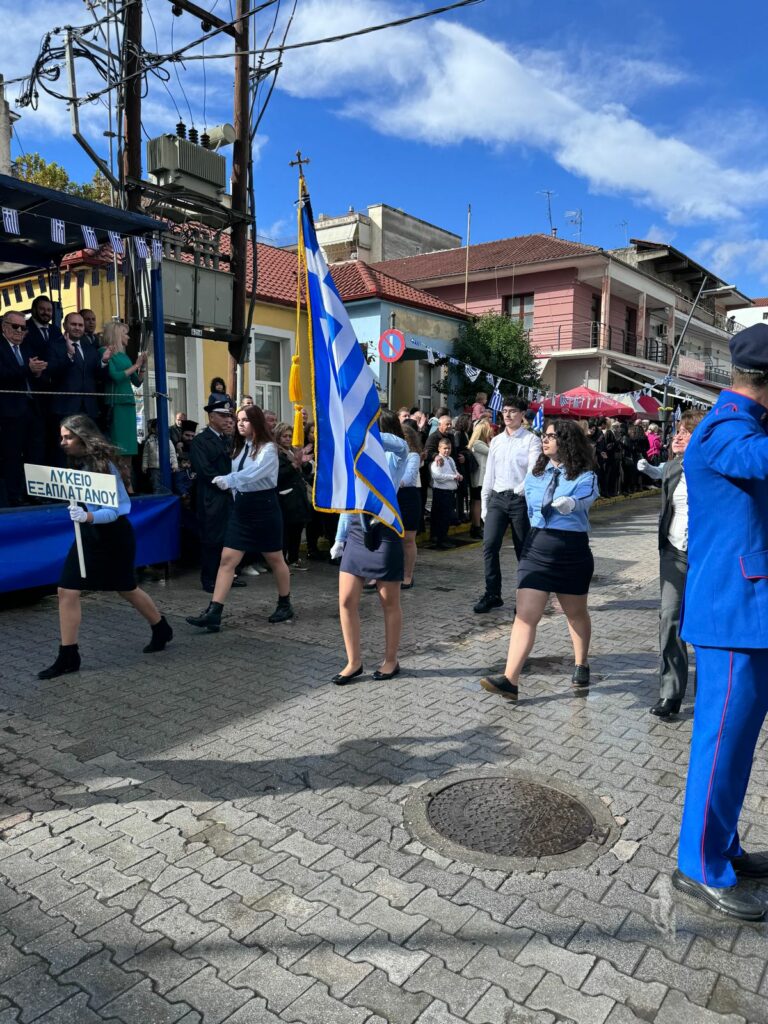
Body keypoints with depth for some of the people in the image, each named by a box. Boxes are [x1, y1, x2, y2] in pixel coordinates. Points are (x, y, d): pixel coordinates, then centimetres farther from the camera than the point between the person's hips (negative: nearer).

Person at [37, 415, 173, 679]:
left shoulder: (102, 464, -19)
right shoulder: (79, 463, 3)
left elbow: (112, 510, -27)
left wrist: (88, 517, -43)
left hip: (113, 533, -7)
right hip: (89, 532, 7)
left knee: (126, 589, 10)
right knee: (66, 591, -2)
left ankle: (162, 630, 34)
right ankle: (68, 657, 7)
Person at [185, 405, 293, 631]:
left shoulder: (268, 448, -11)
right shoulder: (240, 448, 13)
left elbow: (255, 472, -27)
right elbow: (238, 476, 13)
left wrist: (228, 480, -33)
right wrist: (233, 492, -1)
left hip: (264, 508, -6)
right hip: (241, 508, 7)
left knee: (275, 560, 9)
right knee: (227, 560, -2)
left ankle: (285, 605, 28)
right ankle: (213, 614, -4)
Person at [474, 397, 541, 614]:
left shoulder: (531, 440, -3)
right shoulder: (496, 441, 14)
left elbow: (534, 470, -14)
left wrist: (522, 488, -32)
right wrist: (484, 503, 14)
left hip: (520, 499, -4)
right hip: (497, 498, 4)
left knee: (524, 550, 5)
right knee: (489, 545, -6)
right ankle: (492, 594, 5)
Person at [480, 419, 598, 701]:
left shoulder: (585, 476, -8)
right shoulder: (535, 476, 7)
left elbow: (576, 502, -30)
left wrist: (569, 503, -50)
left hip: (573, 552, -3)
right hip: (536, 549, 3)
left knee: (576, 613, 16)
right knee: (525, 614, -7)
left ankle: (581, 665, 40)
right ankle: (510, 680, -12)